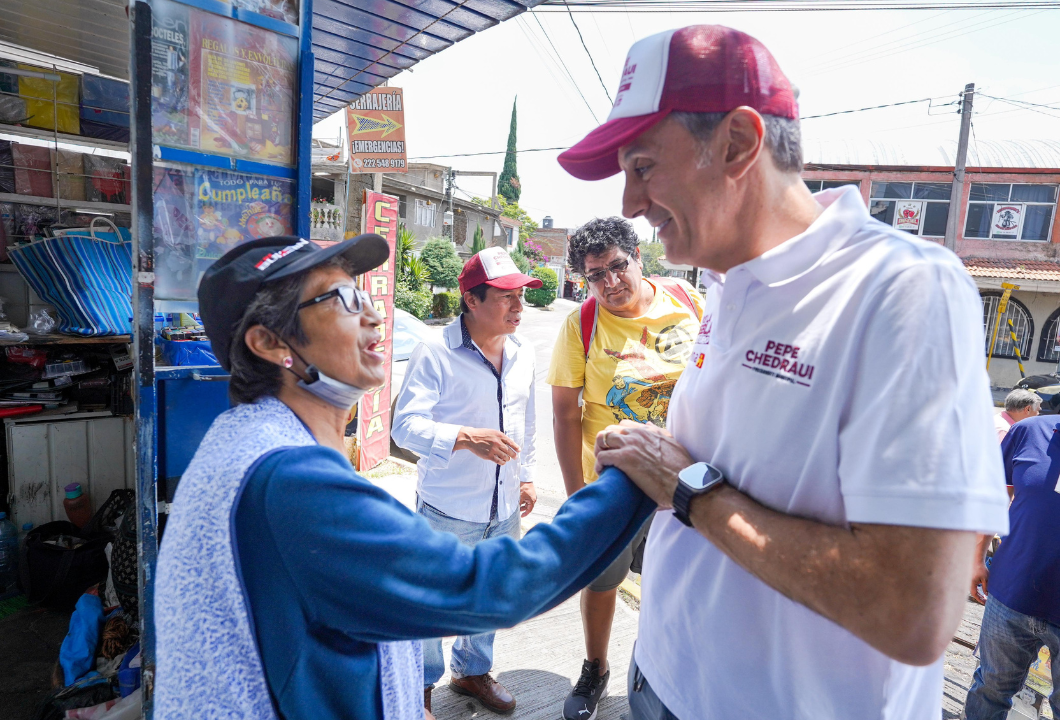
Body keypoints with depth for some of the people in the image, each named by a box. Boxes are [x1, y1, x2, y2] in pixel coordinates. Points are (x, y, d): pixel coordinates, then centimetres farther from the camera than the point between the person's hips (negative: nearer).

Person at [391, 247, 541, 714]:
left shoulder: (522, 352, 3)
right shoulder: (435, 352, -18)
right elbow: (406, 425, -23)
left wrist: (525, 477, 16)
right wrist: (467, 438, -36)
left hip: (504, 510, 6)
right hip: (446, 511, -6)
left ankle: (472, 670, 48)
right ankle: (420, 687, 39)